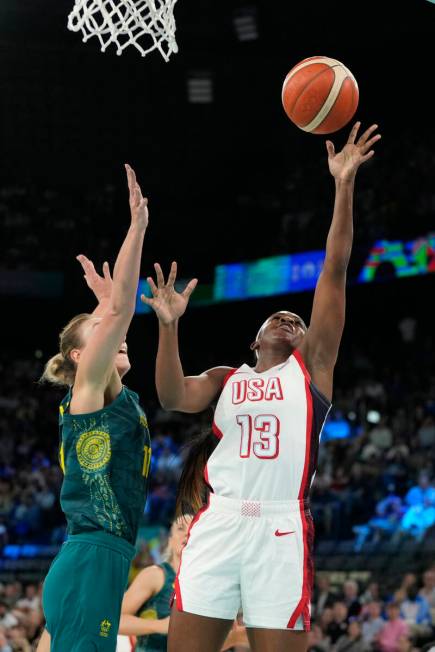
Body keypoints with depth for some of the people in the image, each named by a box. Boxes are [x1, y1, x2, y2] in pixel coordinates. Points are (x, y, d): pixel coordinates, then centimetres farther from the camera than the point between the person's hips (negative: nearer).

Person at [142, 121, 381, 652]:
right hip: (217, 525, 2)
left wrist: (344, 186, 2)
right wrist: (169, 326, -9)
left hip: (281, 529, -2)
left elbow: (334, 271, 8)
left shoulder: (310, 367, 16)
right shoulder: (225, 379, 23)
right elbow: (173, 398, 2)